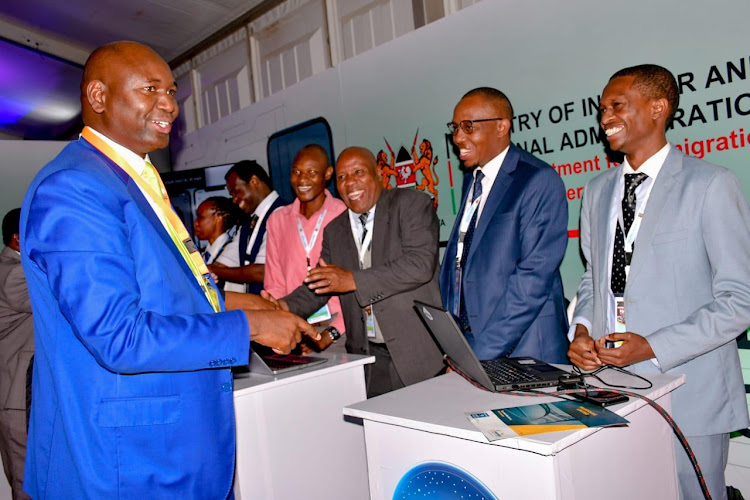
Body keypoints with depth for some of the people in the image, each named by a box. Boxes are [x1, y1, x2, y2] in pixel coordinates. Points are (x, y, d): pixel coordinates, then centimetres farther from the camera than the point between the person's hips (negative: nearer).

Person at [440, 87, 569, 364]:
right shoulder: (472, 179, 13)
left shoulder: (540, 181, -11)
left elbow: (534, 278, -17)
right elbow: (455, 261, 12)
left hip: (521, 349, -6)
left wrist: (482, 353, -19)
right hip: (464, 340, 6)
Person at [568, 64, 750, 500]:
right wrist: (582, 329, -1)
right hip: (611, 386, 5)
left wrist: (652, 346, -19)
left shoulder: (712, 186, -9)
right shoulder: (597, 191, 11)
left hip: (689, 397, -5)